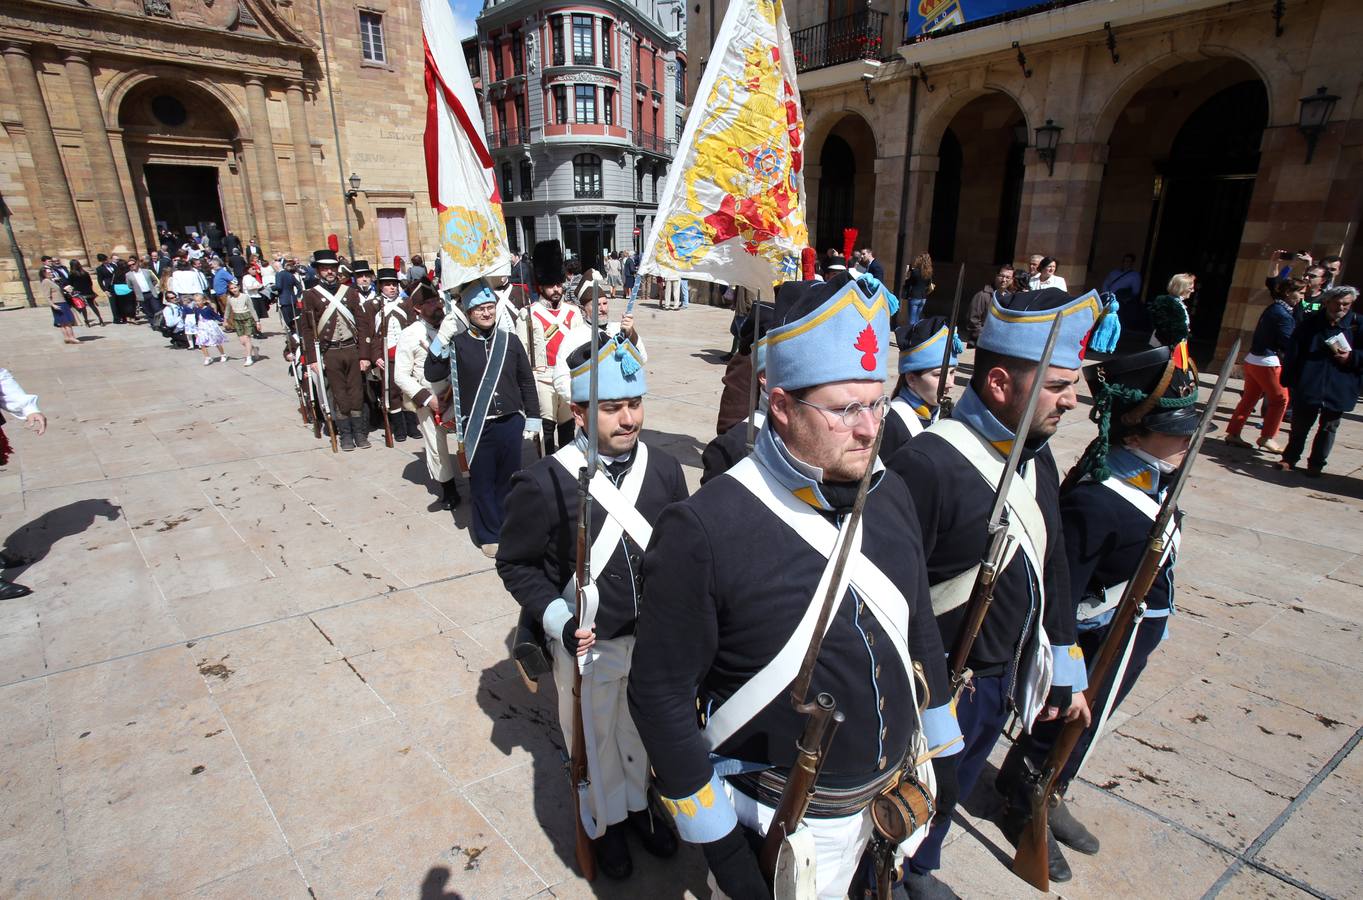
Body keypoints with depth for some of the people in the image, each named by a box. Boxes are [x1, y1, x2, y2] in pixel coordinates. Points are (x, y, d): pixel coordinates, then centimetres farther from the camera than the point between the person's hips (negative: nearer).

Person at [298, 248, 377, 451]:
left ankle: (360, 432, 17)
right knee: (339, 395, 5)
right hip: (330, 352, -1)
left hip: (353, 349, 1)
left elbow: (363, 324, 3)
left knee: (356, 392, 6)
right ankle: (345, 434, 15)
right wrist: (313, 358, -7)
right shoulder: (310, 295, 0)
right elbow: (306, 328, -1)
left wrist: (365, 355, -3)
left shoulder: (351, 292, 6)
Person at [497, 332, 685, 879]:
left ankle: (639, 803, 55)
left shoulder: (664, 469, -9)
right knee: (594, 739, 21)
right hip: (587, 646, -3)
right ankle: (605, 823, 49)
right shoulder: (543, 484, -21)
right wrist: (558, 622, -22)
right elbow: (516, 564, -10)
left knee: (643, 729, 26)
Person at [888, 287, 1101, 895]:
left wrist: (1066, 674, 13)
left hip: (1007, 678, 8)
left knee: (957, 782, 28)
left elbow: (1051, 568, 9)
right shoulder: (926, 465, -30)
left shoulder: (1036, 454, -1)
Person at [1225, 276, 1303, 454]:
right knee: (1280, 399, 4)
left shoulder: (1273, 309, 12)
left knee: (1249, 398, 12)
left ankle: (1233, 434, 14)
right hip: (1268, 363, -9)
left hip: (1253, 359, 9)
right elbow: (1289, 342, -14)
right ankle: (1267, 437, 10)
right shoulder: (1282, 314, -16)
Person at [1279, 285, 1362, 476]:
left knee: (1328, 428, 10)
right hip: (1307, 386, 0)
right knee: (1300, 425, 11)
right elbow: (1294, 352, 2)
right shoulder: (1310, 322, -1)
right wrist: (1289, 380, -2)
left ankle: (1316, 464, 21)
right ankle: (1290, 458, 24)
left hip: (1338, 390, 0)